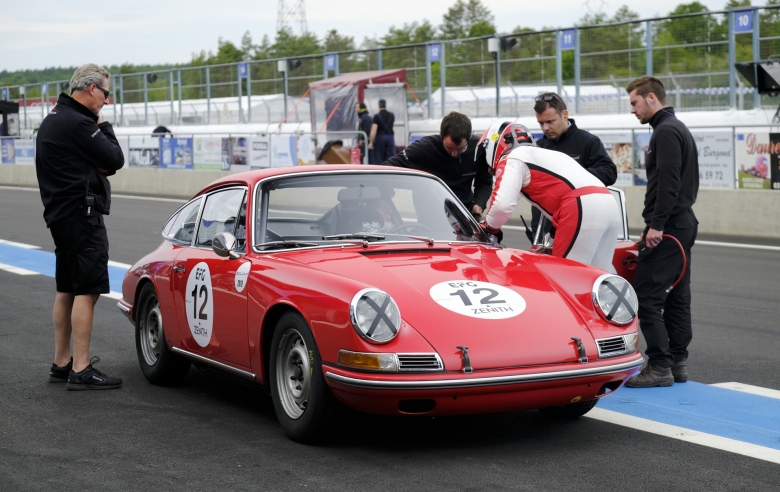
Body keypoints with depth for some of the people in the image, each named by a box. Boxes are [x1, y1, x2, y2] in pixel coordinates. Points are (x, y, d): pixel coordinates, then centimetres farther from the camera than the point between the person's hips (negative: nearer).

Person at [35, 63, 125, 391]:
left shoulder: (53, 120, 16)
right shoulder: (79, 124, -17)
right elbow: (115, 160, -13)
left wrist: (98, 166, -3)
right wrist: (104, 127, 2)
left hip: (60, 213, 11)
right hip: (82, 214, -11)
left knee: (67, 290, 15)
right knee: (87, 291, -10)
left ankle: (61, 364, 21)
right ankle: (81, 371, -11)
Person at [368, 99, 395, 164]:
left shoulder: (377, 116, -10)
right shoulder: (391, 115, 5)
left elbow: (373, 130, -17)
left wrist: (371, 142, -15)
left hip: (380, 137, -3)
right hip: (390, 137, 3)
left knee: (378, 159, 4)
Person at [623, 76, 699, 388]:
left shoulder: (666, 132, -12)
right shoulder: (679, 129, 20)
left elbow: (668, 183, -22)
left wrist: (657, 225, -24)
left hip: (667, 228, -11)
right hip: (683, 223, 11)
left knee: (647, 296, -11)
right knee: (677, 297, 11)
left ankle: (659, 366, -12)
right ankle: (677, 362, 14)